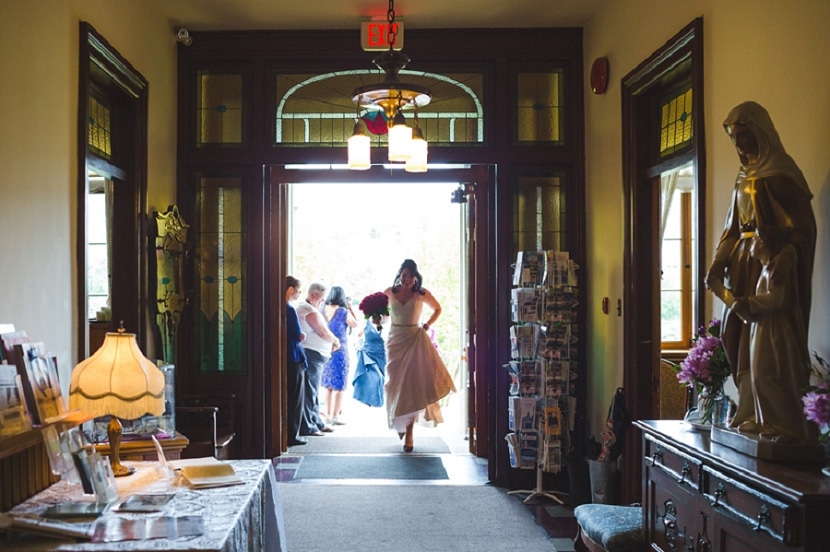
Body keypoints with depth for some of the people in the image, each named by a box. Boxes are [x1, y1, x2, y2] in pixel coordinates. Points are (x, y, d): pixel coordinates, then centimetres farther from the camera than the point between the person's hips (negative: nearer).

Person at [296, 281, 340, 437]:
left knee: (313, 391, 16)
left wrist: (331, 342, 8)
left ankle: (316, 423, 25)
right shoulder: (310, 310, -15)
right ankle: (307, 427, -2)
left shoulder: (303, 308, 18)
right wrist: (336, 341, 1)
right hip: (311, 355, -11)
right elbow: (323, 332, -16)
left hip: (314, 355, 11)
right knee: (309, 392, -6)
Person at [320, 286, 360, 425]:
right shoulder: (343, 312, -13)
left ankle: (328, 415, 19)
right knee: (339, 384, 2)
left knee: (327, 383, 14)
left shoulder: (323, 310, 0)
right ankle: (336, 416, 3)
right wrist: (350, 308, 6)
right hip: (340, 350, -5)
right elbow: (355, 324, 1)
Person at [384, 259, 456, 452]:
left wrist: (428, 324, 0)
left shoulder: (422, 294, -3)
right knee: (396, 384, 5)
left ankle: (409, 433, -5)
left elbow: (437, 309, 13)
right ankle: (400, 423, 27)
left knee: (413, 385, -7)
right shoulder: (389, 292, 0)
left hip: (415, 342, -2)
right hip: (395, 341, 2)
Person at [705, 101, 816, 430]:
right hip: (743, 263, 8)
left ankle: (748, 412, -8)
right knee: (734, 332, 5)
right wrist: (718, 264, 8)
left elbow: (801, 227, -13)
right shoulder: (745, 175, 17)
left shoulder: (780, 174, -8)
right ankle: (750, 408, 10)